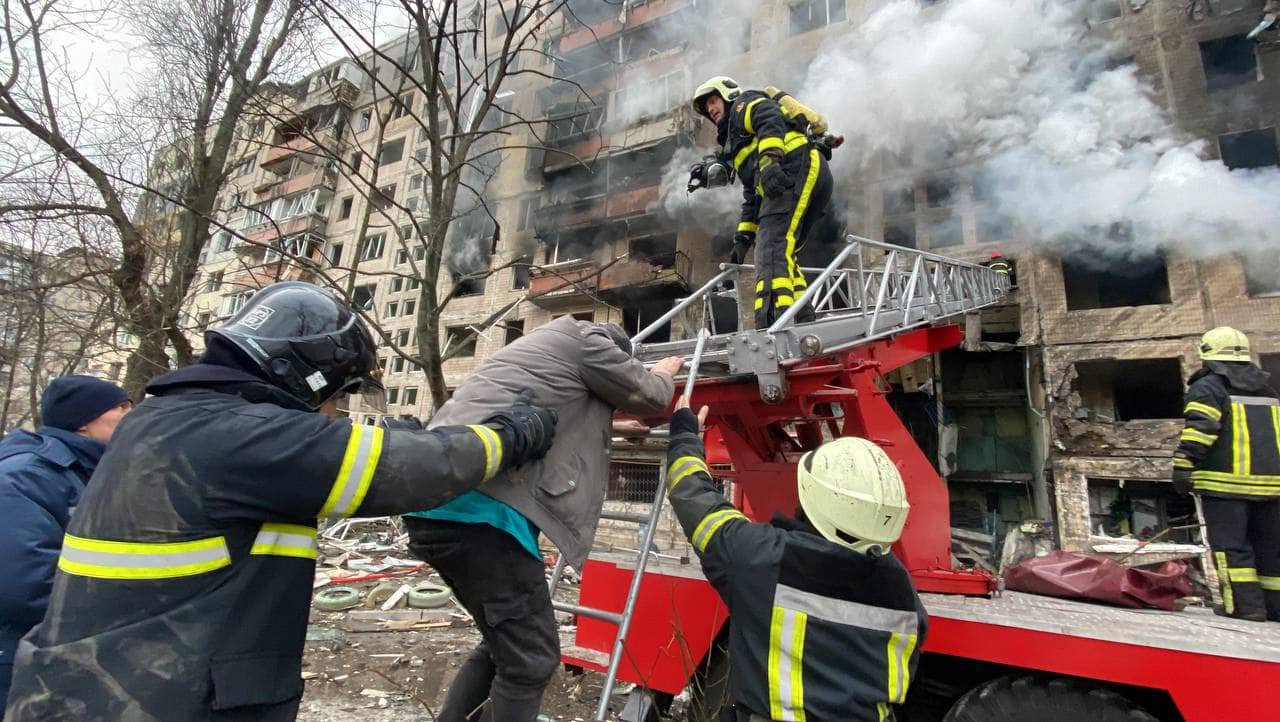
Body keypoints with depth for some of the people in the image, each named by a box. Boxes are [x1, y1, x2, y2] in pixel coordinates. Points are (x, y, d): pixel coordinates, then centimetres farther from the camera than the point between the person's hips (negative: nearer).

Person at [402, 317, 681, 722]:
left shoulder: (540, 347, 32)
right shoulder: (585, 339, 7)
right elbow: (647, 398, 18)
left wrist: (605, 415, 57)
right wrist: (662, 376, 38)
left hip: (433, 505, 10)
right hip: (480, 508, -10)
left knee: (505, 644, 22)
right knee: (530, 658, 3)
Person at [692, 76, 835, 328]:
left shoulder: (745, 103, 17)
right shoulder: (736, 145, 40)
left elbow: (771, 120, -8)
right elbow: (752, 196, 34)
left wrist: (769, 160, -25)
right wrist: (743, 236, 25)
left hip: (799, 168, -9)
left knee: (772, 248, -23)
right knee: (781, 252, 9)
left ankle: (772, 324, -37)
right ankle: (804, 323, 2)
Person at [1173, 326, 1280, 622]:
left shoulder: (1207, 387, -4)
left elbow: (1198, 429, -17)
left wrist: (1183, 467, -17)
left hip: (1224, 481, -7)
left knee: (1230, 546, -3)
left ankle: (1245, 605, -6)